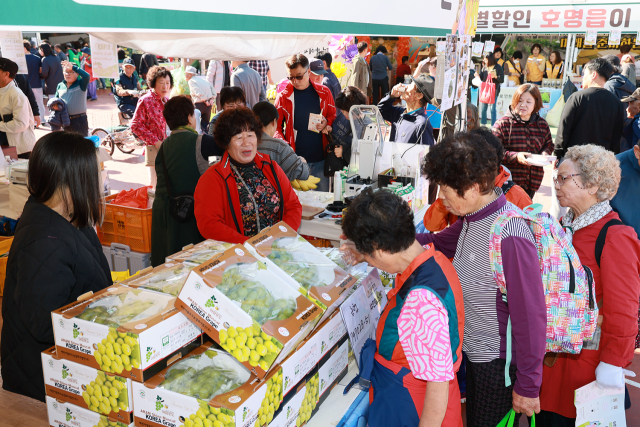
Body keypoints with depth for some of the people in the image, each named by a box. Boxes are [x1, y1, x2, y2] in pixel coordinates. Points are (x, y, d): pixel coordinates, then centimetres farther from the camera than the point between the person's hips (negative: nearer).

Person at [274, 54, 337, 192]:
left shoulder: (324, 93, 4)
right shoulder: (283, 96, 1)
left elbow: (333, 116, 15)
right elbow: (276, 126, 3)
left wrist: (327, 123, -8)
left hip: (320, 160, 1)